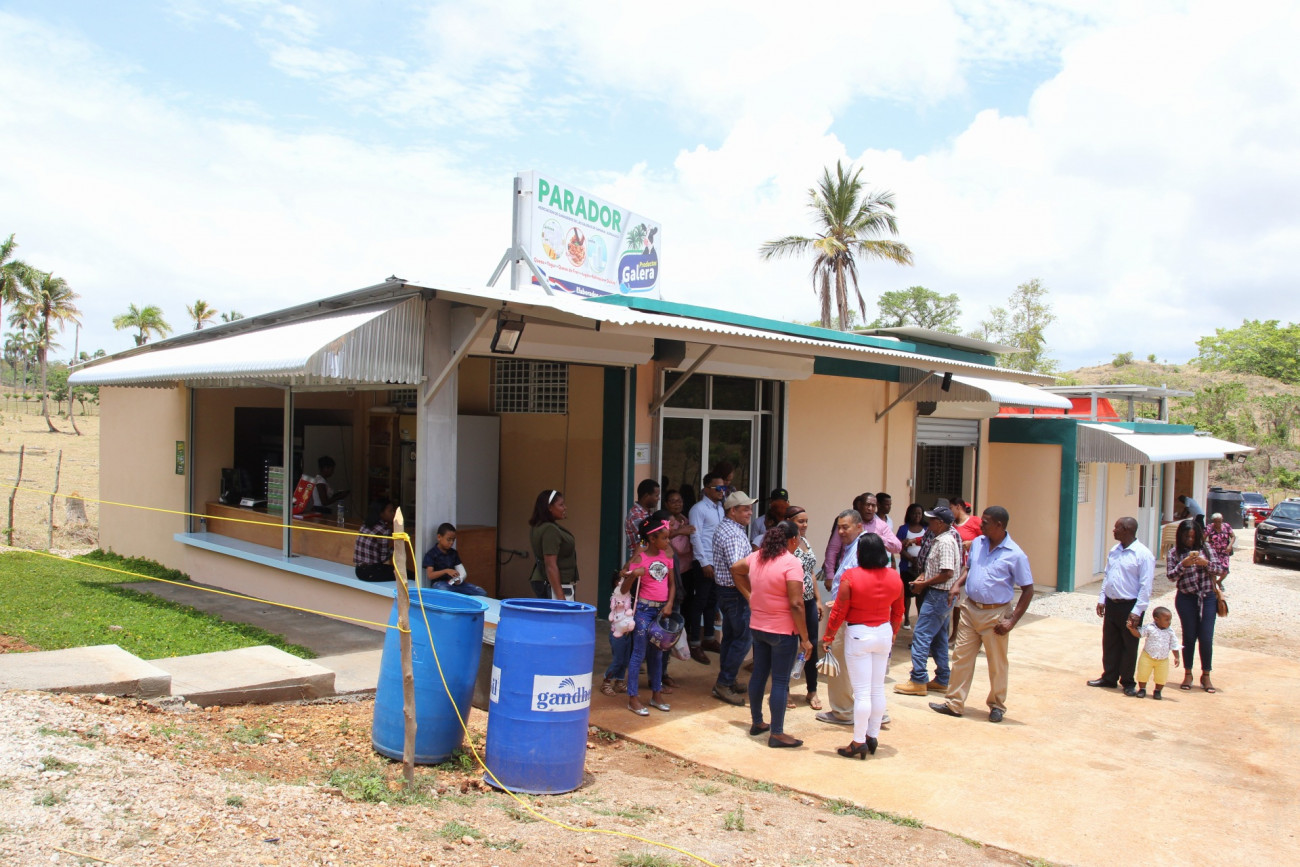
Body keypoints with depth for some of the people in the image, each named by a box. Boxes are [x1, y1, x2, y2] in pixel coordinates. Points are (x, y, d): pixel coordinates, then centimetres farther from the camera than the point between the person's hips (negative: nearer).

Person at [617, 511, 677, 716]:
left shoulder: (667, 554, 3)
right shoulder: (639, 557, -11)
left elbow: (672, 582, 9)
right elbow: (624, 589, -12)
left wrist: (669, 604, -4)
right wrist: (633, 575, -30)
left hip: (662, 609, 5)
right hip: (644, 608, -5)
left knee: (657, 653, 14)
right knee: (639, 653, -1)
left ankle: (656, 695, 23)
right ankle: (633, 698, 6)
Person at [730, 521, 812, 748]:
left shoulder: (757, 557, 4)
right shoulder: (792, 563, -18)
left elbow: (735, 569, 22)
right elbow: (796, 604, -22)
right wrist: (805, 639, -16)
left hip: (757, 626, 7)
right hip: (783, 631, -7)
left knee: (759, 674, 17)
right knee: (780, 682, 1)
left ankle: (756, 722, 30)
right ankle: (776, 734, 7)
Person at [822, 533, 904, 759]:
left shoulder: (851, 577, -16)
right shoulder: (895, 577, -1)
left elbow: (839, 611, -12)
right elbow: (898, 611, 10)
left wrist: (828, 637, 0)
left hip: (859, 635, -5)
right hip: (884, 633, 5)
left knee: (862, 692, 0)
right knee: (878, 689, 14)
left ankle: (859, 742, 6)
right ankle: (873, 736, 22)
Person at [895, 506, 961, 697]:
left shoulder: (945, 542, -20)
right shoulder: (939, 540, 12)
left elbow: (947, 573, -25)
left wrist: (924, 584, -16)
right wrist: (924, 577, 5)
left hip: (938, 596, -11)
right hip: (941, 596, 11)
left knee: (921, 636, -8)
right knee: (938, 638, 15)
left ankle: (918, 681, -5)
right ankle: (942, 680, 22)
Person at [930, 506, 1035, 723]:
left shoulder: (1015, 554, -14)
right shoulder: (977, 543, 2)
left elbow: (1028, 590, -9)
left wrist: (1012, 621, -14)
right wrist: (957, 585, -2)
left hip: (995, 614, -5)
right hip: (970, 609, 5)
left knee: (997, 664, 9)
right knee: (961, 657, 7)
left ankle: (997, 706, 27)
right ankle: (954, 703, 16)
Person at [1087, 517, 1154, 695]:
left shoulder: (1143, 554, -15)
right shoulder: (1114, 551, 8)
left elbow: (1146, 586, -16)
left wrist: (1137, 612, -19)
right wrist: (1101, 600, 10)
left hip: (1129, 607, -7)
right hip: (1111, 605, 7)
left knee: (1129, 646, 6)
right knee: (1109, 644, 14)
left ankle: (1127, 682, 19)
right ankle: (1109, 678, 27)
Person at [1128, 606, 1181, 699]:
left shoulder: (1170, 632, -5)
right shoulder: (1149, 628, -13)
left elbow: (1174, 646, 1)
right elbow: (1138, 634, -10)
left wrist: (1176, 657, -3)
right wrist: (1132, 629, -27)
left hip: (1163, 660, 2)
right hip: (1147, 657, -2)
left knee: (1161, 678, 6)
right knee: (1143, 674, 4)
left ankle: (1157, 691, 27)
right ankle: (1142, 689, 23)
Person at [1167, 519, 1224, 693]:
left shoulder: (1205, 548, 3)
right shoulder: (1175, 552, -1)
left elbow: (1219, 568, 2)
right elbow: (1170, 576, -7)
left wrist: (1206, 563, -17)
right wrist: (1183, 564, -21)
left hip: (1208, 597, 1)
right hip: (1187, 599, -1)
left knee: (1206, 638, 0)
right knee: (1189, 637, 7)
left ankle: (1206, 675, 14)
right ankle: (1187, 674, 21)